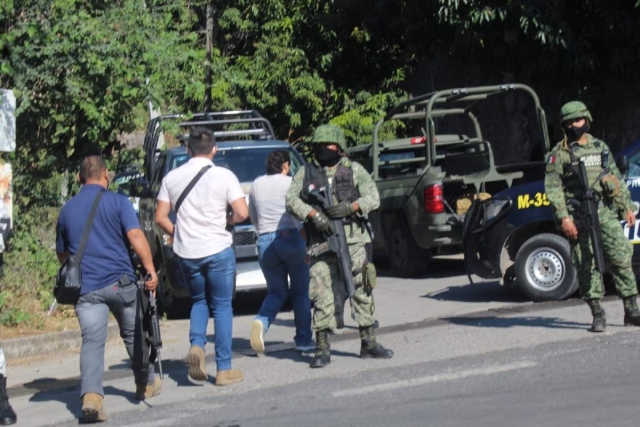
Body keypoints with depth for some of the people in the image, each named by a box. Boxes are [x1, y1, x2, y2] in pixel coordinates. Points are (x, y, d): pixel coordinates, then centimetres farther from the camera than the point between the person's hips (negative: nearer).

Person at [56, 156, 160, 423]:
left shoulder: (67, 210, 12)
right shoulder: (117, 202, 0)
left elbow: (62, 253, 20)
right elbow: (135, 235, -13)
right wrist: (150, 270, -14)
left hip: (86, 287, 2)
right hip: (120, 281, -1)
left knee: (92, 341, -7)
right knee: (133, 335, 18)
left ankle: (91, 396, -26)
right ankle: (147, 385, 34)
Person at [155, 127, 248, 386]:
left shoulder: (172, 178, 3)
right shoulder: (224, 176, -6)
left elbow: (160, 218, 2)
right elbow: (242, 213, -12)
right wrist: (227, 221, 7)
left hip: (186, 252, 3)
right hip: (218, 250, -3)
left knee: (199, 301, 22)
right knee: (222, 306, 7)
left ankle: (196, 344, -4)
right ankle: (224, 369, 7)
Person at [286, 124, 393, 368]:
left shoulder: (354, 170, 9)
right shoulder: (306, 173, 10)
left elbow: (373, 198, 1)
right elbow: (291, 200, 1)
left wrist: (350, 207, -17)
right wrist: (314, 214, -15)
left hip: (353, 240, 1)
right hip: (321, 243, -1)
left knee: (362, 290, 4)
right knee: (322, 293, -6)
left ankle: (369, 343, 14)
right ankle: (322, 349, -1)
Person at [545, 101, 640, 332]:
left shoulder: (600, 147, 16)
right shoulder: (559, 154, 1)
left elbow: (617, 179, 21)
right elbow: (553, 188, -5)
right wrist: (564, 218, -14)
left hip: (606, 213, 4)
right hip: (579, 218, -4)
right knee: (587, 266, -3)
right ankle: (597, 314, 3)